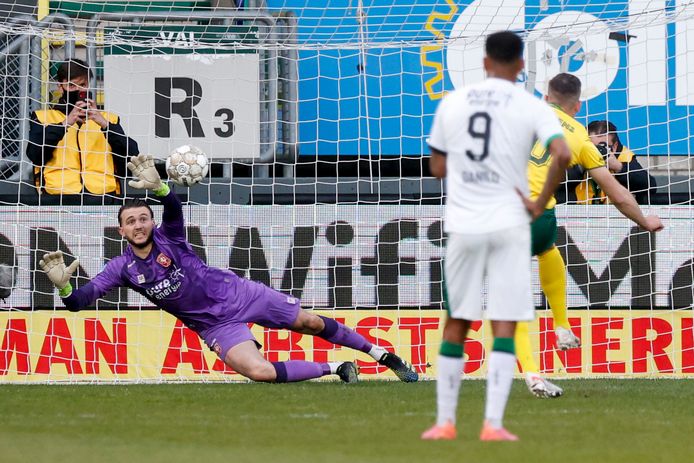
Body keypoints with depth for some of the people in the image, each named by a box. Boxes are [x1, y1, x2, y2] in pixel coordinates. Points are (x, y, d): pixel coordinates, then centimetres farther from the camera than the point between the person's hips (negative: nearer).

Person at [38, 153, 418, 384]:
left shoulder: (168, 238, -13)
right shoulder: (123, 268, -9)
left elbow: (175, 207, -36)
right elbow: (79, 301, -15)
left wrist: (158, 187, -57)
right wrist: (62, 286, -37)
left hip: (239, 294, 0)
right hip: (216, 326, 0)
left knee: (312, 323, 8)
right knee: (260, 372, -24)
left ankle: (381, 354, 29)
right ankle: (335, 369, -2)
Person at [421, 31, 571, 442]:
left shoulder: (452, 103, 7)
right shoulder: (532, 108, -2)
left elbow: (438, 168, 12)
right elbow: (562, 154, -17)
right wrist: (540, 204, -6)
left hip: (463, 226, 2)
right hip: (509, 225, -2)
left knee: (455, 326, 11)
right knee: (504, 327, 0)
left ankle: (445, 422, 11)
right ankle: (493, 423, -9)